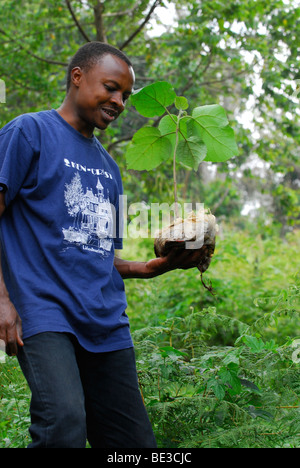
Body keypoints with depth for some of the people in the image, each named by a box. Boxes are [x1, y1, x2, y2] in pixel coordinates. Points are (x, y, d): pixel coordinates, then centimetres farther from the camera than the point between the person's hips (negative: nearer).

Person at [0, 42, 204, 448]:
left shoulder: (108, 167, 24)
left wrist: (157, 266, 8)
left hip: (107, 323, 7)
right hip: (45, 313, -7)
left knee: (135, 441, 5)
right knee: (65, 422, -30)